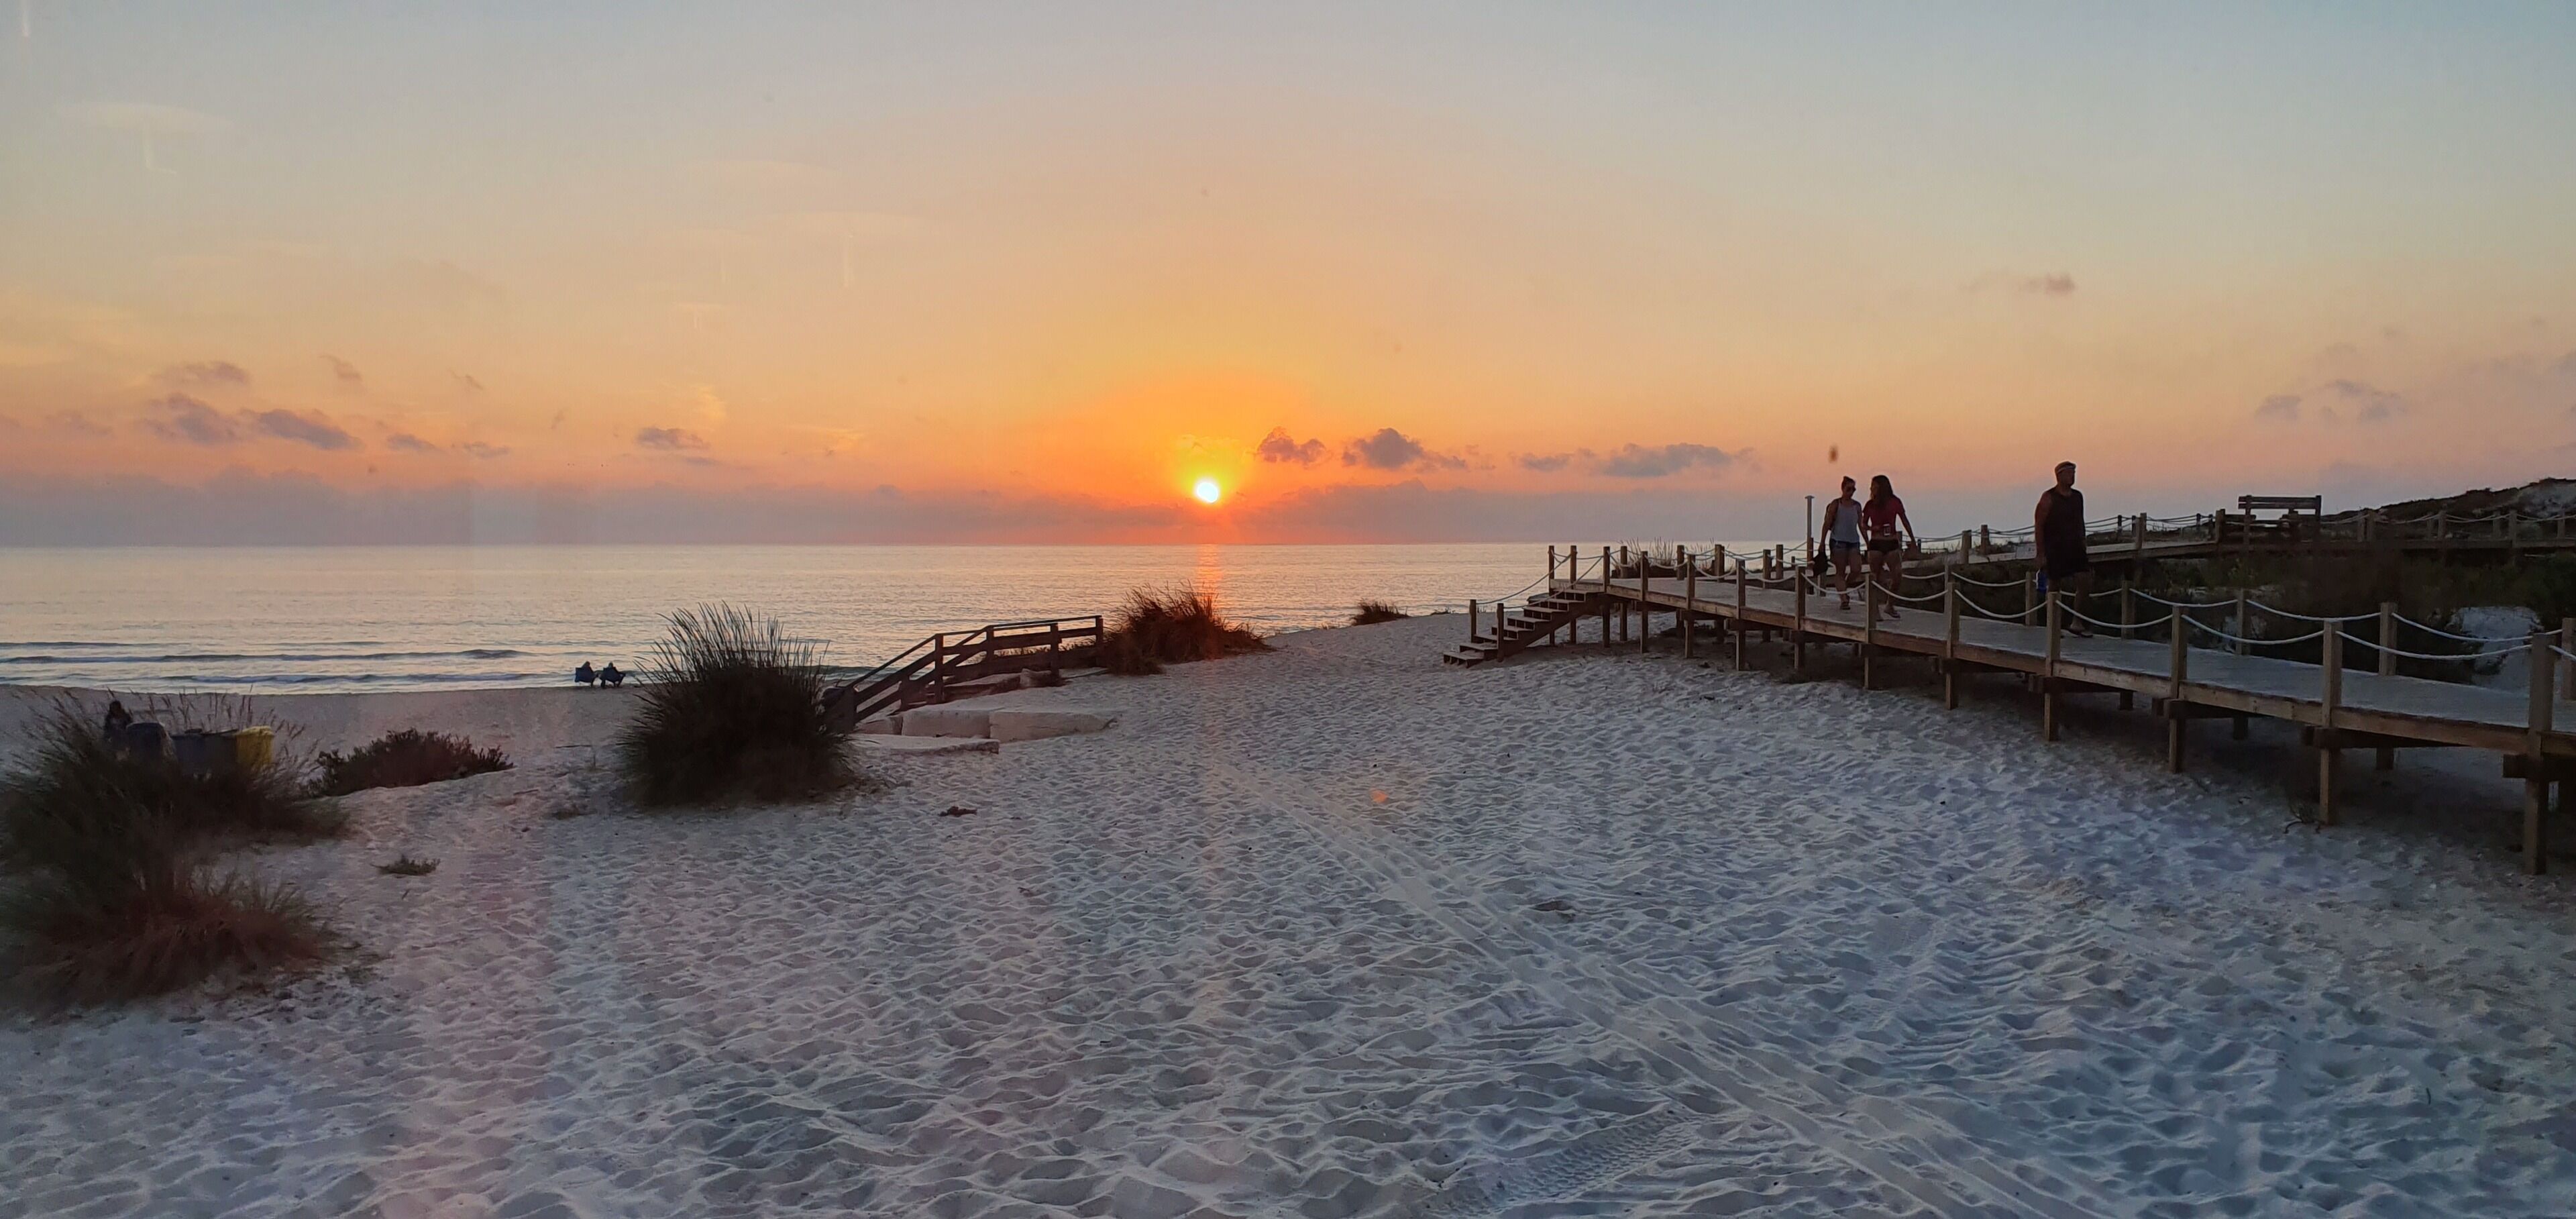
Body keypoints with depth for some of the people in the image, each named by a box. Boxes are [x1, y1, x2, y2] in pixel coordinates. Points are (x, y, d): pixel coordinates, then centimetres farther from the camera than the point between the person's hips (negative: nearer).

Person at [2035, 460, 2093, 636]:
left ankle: (2076, 623, 6)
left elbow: (2080, 523, 20)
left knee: (2085, 582, -4)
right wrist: (2040, 554, -14)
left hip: (2075, 549, 6)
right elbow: (2038, 526, -9)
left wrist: (2082, 546, 15)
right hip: (2054, 551, -5)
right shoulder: (2048, 498, -7)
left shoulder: (2078, 496, 11)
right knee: (2054, 586, 0)